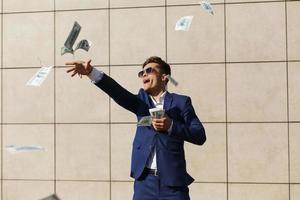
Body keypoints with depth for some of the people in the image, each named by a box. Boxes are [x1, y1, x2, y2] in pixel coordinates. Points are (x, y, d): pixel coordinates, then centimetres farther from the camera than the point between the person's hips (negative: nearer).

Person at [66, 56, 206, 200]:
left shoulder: (181, 102, 6)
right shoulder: (142, 100, 13)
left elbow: (200, 136, -2)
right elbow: (119, 93, -6)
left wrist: (171, 126, -17)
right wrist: (91, 72, -22)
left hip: (173, 181, -2)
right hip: (145, 180, 2)